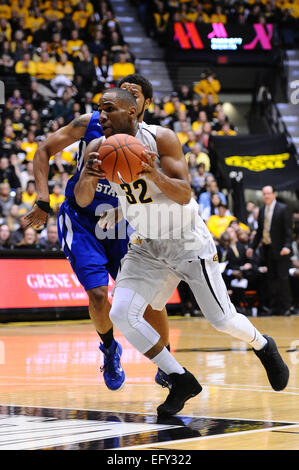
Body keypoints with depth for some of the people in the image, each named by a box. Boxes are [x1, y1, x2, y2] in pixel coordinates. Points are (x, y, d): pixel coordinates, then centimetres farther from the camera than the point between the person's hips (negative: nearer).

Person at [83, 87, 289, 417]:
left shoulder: (161, 139, -19)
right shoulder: (98, 149, -7)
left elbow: (184, 195, -24)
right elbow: (82, 201, -10)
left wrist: (155, 175, -44)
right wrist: (87, 177, -33)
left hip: (187, 240, -4)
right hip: (147, 247, 4)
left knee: (221, 319, 0)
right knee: (121, 314, -16)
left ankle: (263, 347, 35)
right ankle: (181, 382, -2)